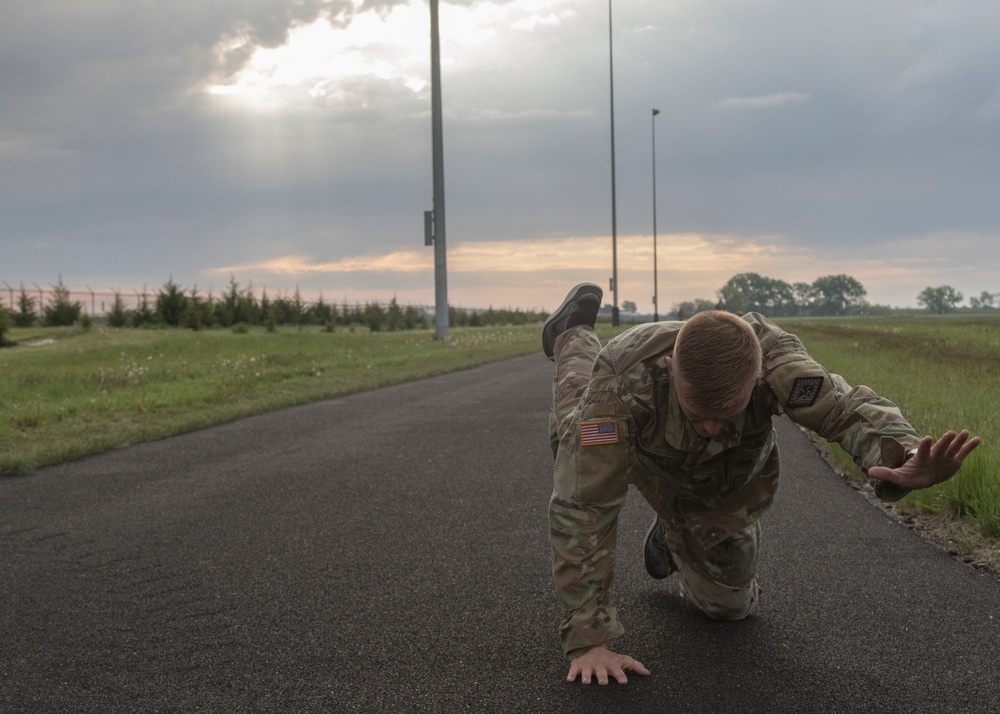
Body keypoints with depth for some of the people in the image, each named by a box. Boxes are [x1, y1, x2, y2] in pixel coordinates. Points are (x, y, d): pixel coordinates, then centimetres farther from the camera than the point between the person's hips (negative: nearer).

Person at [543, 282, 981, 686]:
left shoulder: (769, 353, -44)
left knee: (728, 606, 12)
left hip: (723, 484, 2)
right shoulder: (625, 376, -48)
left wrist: (904, 458, -76)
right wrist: (588, 642, -47)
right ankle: (575, 337, 46)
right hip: (640, 453, -1)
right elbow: (584, 505, -45)